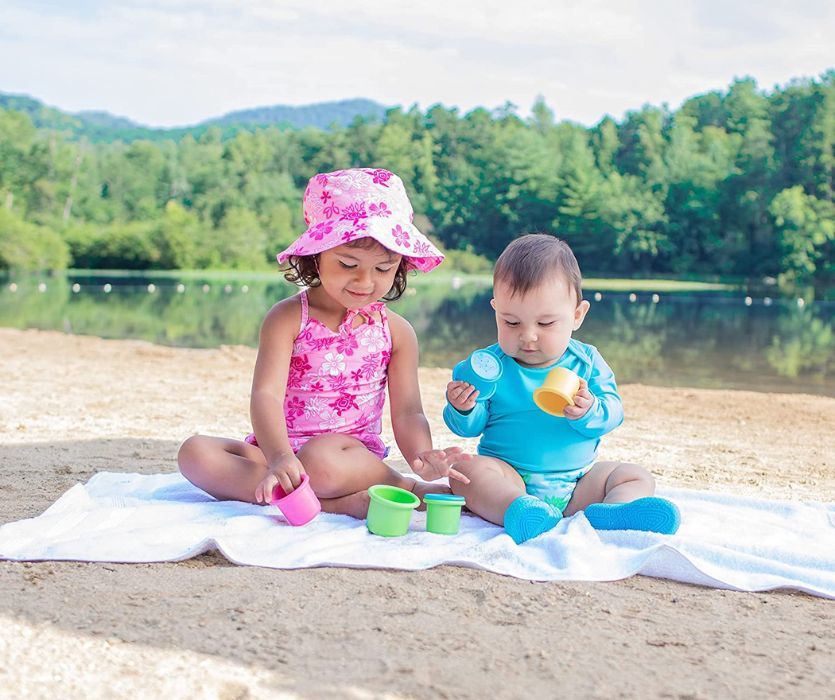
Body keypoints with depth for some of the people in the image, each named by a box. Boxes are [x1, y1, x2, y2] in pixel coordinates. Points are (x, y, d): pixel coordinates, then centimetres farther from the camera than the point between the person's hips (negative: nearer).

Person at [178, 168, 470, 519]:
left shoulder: (396, 331, 1)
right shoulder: (287, 318, -6)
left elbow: (407, 413, -1)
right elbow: (267, 395, -18)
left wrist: (422, 456, -25)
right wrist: (279, 457, -38)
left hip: (355, 457, -2)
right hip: (282, 448, 2)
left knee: (321, 460, -39)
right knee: (195, 453, -27)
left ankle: (412, 486, -14)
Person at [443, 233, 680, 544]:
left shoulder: (587, 361, 3)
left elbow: (613, 414, -4)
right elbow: (470, 427, -2)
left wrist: (589, 411, -26)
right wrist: (462, 409, -25)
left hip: (577, 483, 3)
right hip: (509, 478, -2)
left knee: (636, 477, -11)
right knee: (467, 469, -28)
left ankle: (611, 512, -45)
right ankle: (519, 511, -55)